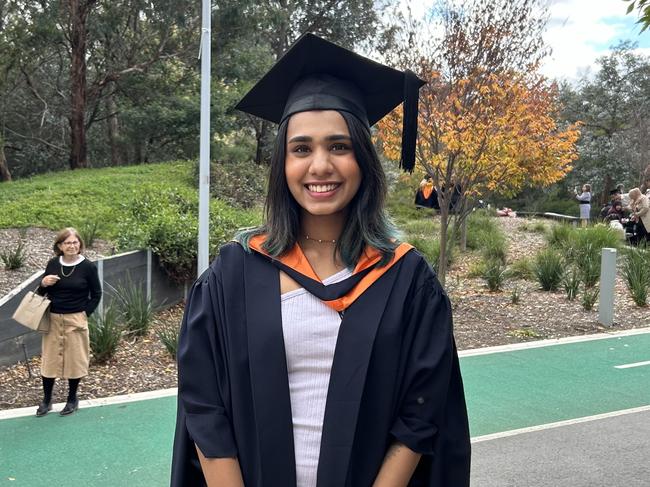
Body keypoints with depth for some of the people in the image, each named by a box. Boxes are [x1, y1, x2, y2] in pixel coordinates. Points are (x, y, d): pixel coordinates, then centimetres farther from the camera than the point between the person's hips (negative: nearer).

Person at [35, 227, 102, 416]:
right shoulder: (52, 264, 0)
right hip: (52, 319, 3)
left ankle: (72, 399, 23)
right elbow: (42, 292, 10)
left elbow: (96, 294, -2)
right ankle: (46, 400, 23)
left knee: (75, 359, 7)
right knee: (49, 359, 9)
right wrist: (43, 283, -11)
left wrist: (84, 314, -7)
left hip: (76, 320, -3)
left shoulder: (88, 266, -9)